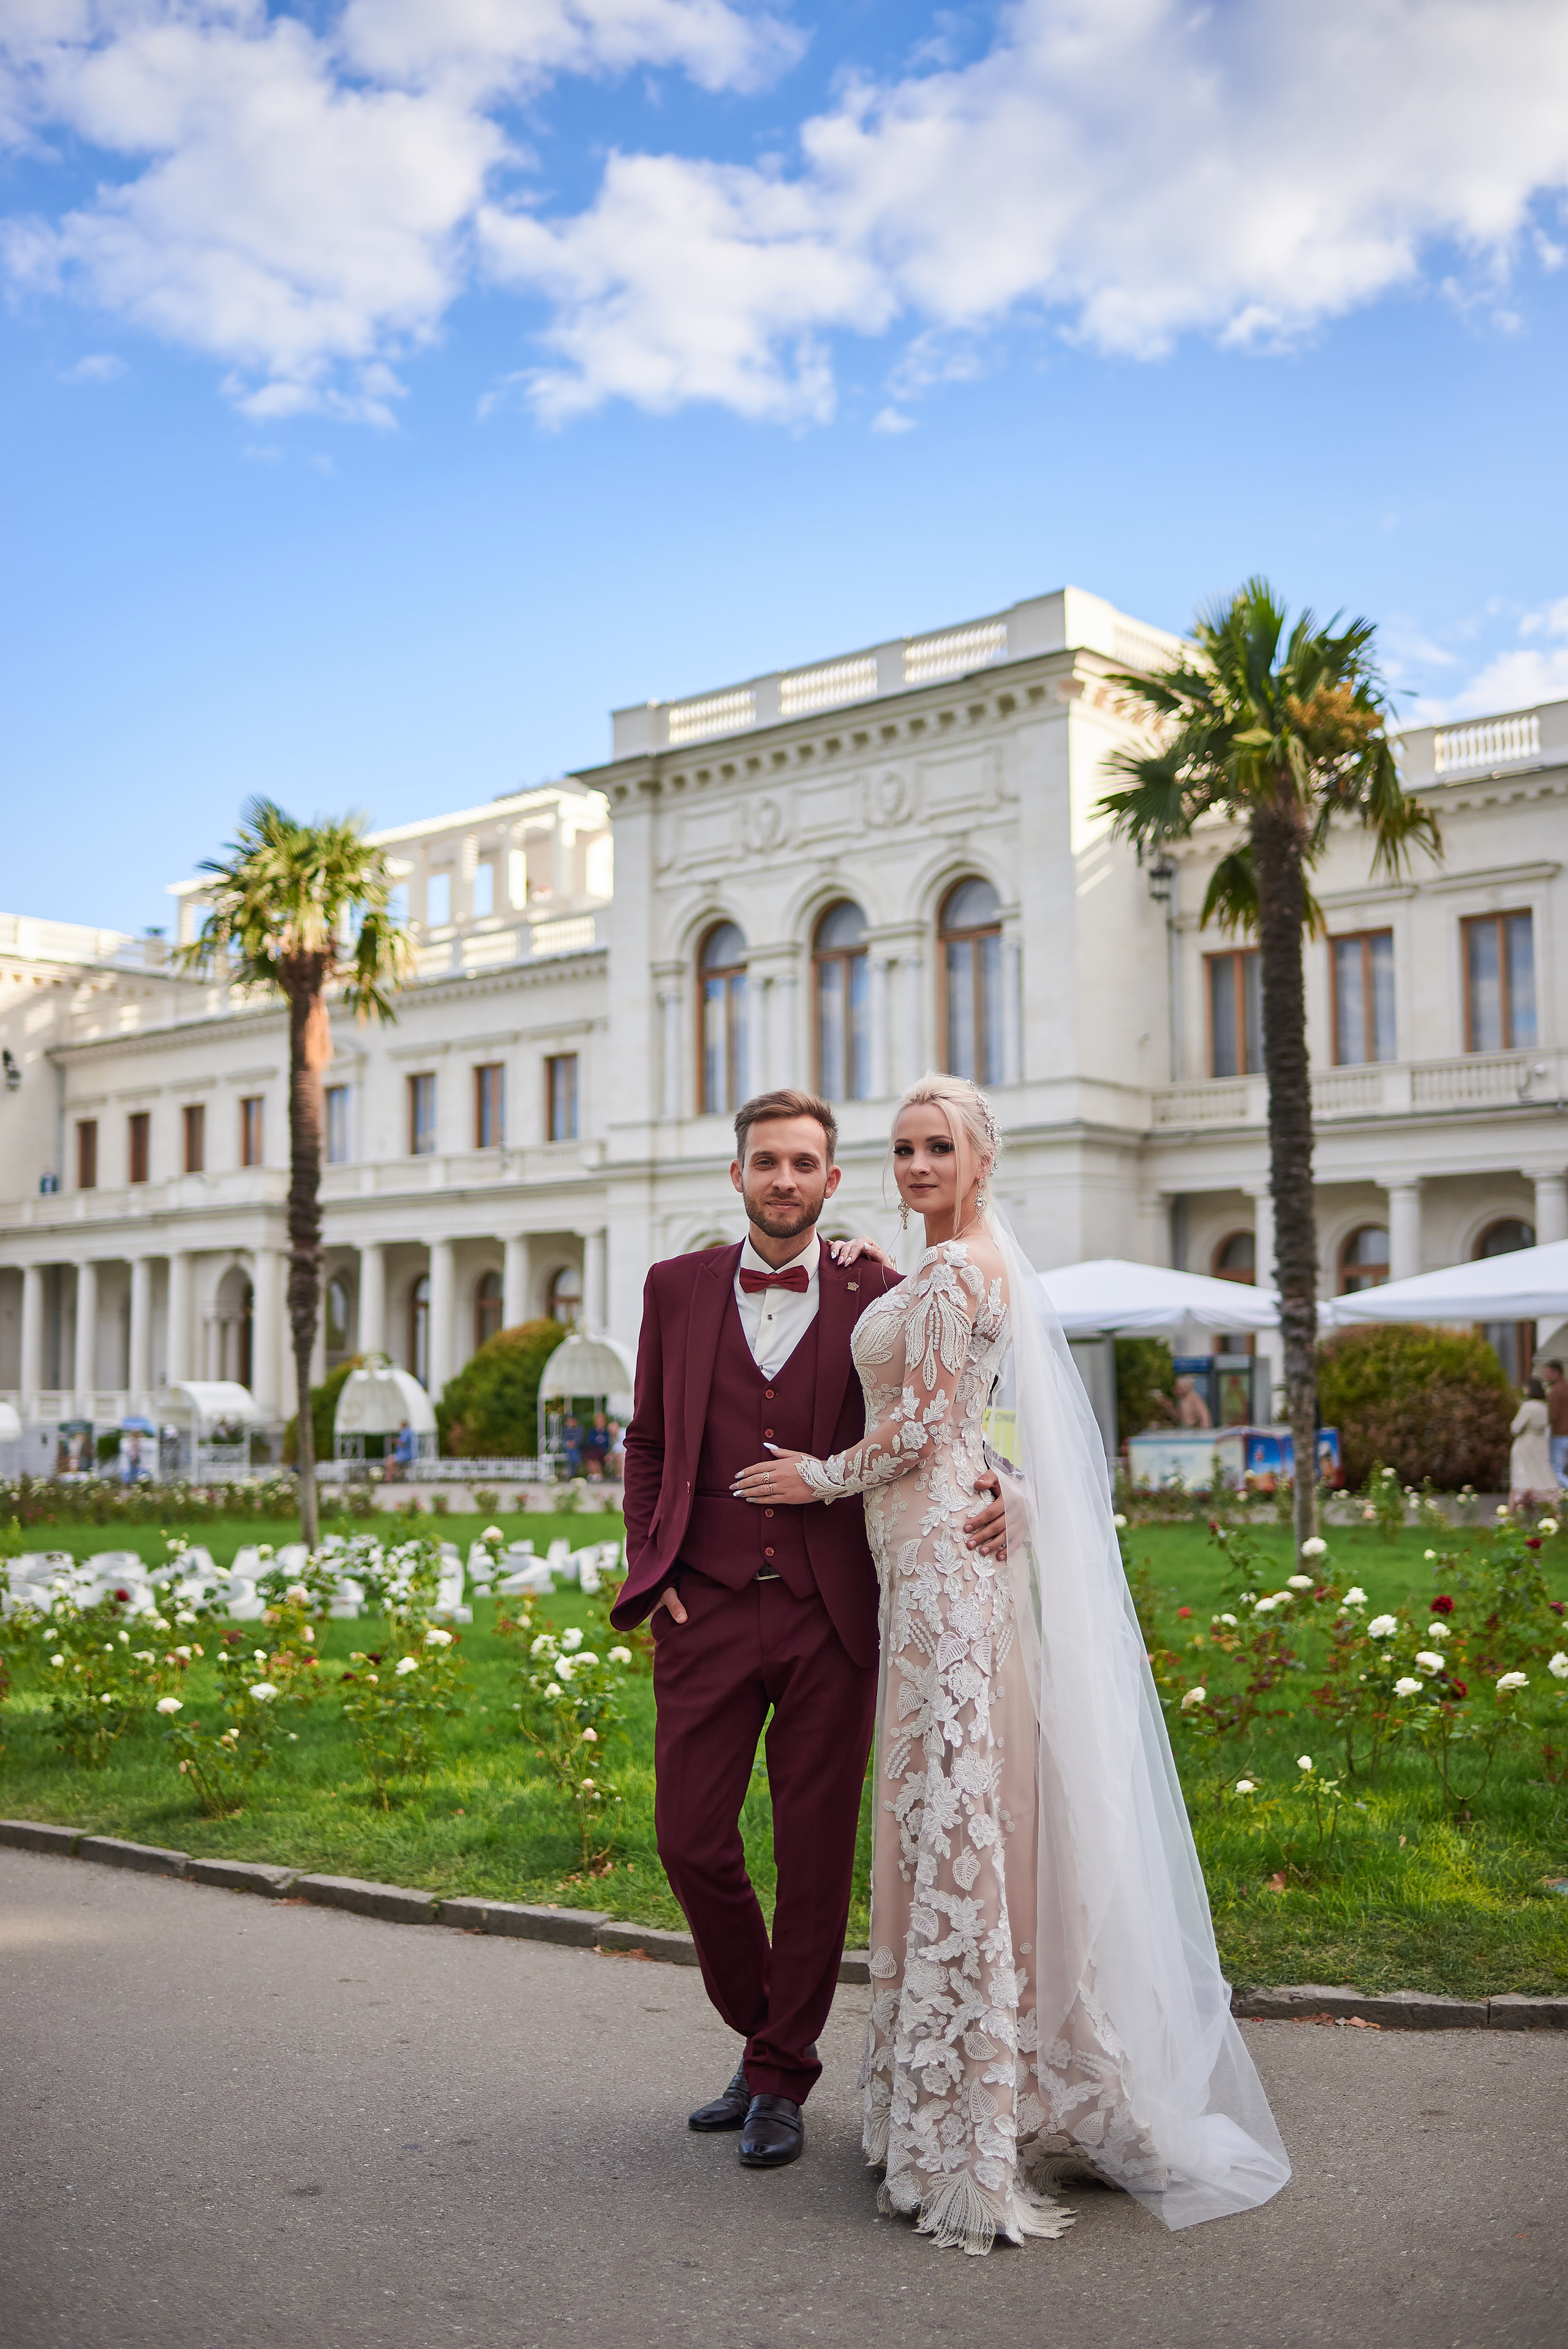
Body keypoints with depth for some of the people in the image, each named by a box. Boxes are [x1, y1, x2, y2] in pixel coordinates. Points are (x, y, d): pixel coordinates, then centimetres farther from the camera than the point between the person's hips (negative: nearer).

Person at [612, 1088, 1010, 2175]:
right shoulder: (679, 1289, 7)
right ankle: (761, 2036, 30)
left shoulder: (878, 1297, 0)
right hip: (707, 1607, 2)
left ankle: (781, 2080, 24)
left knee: (817, 1852, 6)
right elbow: (649, 1445, 13)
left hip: (829, 1612, -2)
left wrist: (991, 1495, -18)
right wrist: (649, 1574, 4)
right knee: (691, 1840, 4)